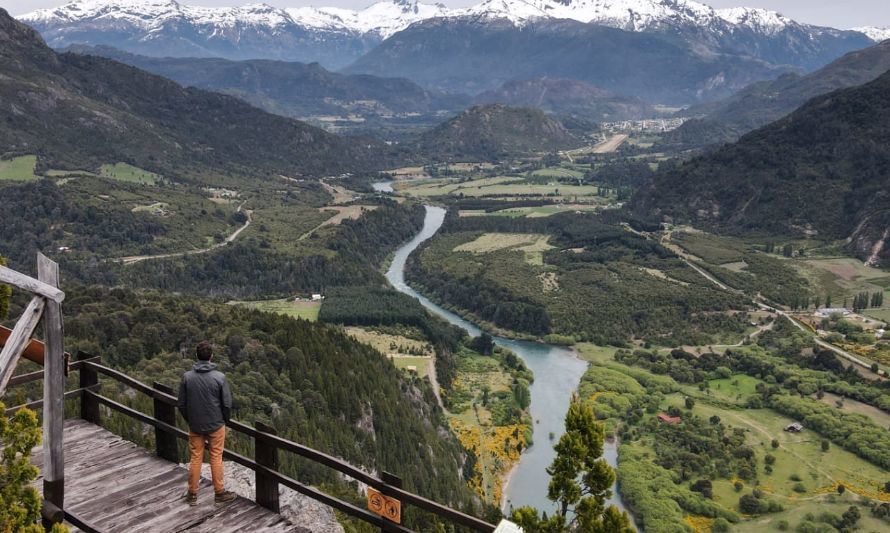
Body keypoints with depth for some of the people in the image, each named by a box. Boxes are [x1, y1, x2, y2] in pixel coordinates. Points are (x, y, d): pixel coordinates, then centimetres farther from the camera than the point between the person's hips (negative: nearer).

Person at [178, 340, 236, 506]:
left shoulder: (187, 377, -8)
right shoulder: (219, 377, -15)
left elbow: (182, 404, -2)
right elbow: (227, 403, -10)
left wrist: (189, 420, 14)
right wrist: (224, 420, 8)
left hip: (195, 426, 2)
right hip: (216, 425, -2)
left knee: (195, 458, 12)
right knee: (216, 458, 8)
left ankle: (192, 494, 21)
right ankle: (220, 493, 16)